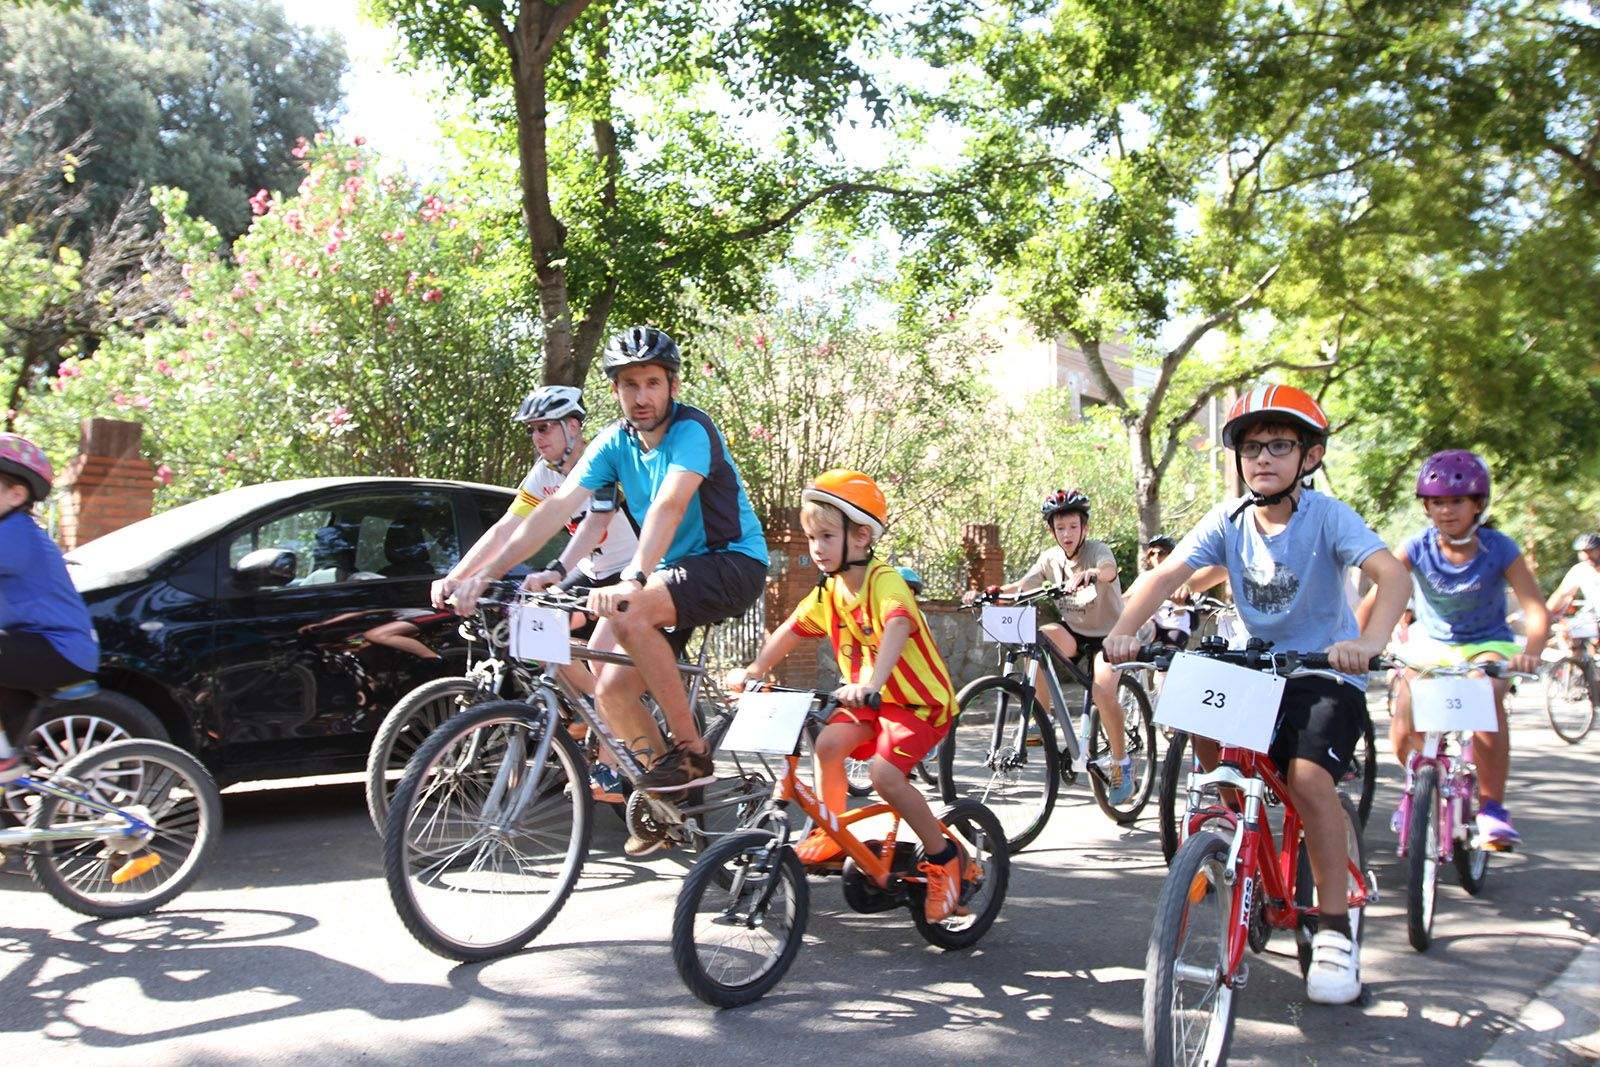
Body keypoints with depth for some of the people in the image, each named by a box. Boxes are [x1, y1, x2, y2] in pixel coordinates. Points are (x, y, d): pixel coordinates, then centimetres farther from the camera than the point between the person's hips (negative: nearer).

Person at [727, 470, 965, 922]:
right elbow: (789, 632, 8)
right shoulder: (827, 592, 0)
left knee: (884, 772, -25)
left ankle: (942, 855, -5)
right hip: (867, 698, 7)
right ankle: (830, 835, 5)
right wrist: (752, 672, -6)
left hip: (919, 700, -7)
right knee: (828, 742, -16)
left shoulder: (885, 581, -23)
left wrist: (872, 683, -57)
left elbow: (896, 629, -42)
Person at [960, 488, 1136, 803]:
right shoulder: (1050, 558, 1)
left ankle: (1121, 762, -3)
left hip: (1106, 634, -3)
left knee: (1103, 691, -26)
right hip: (1073, 633, 3)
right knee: (1041, 637, -30)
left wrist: (1089, 573, -61)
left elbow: (1109, 569, -37)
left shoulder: (1097, 549, -13)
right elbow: (1022, 586, -10)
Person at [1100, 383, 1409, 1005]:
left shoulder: (1327, 516, -15)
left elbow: (1391, 575, -29)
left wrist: (1367, 641, -48)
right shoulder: (1228, 521, -6)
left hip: (1327, 675, -4)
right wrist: (1124, 630, -34)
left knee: (1308, 778, -24)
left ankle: (1334, 929, -6)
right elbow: (1167, 574, -15)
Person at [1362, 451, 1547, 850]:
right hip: (1431, 644, 1)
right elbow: (1376, 596, -22)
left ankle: (1491, 806, -20)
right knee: (1402, 733, -17)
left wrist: (1530, 652, -43)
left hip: (1486, 645, -1)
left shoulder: (1499, 549, -16)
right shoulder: (1417, 548, -14)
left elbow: (1536, 610, -23)